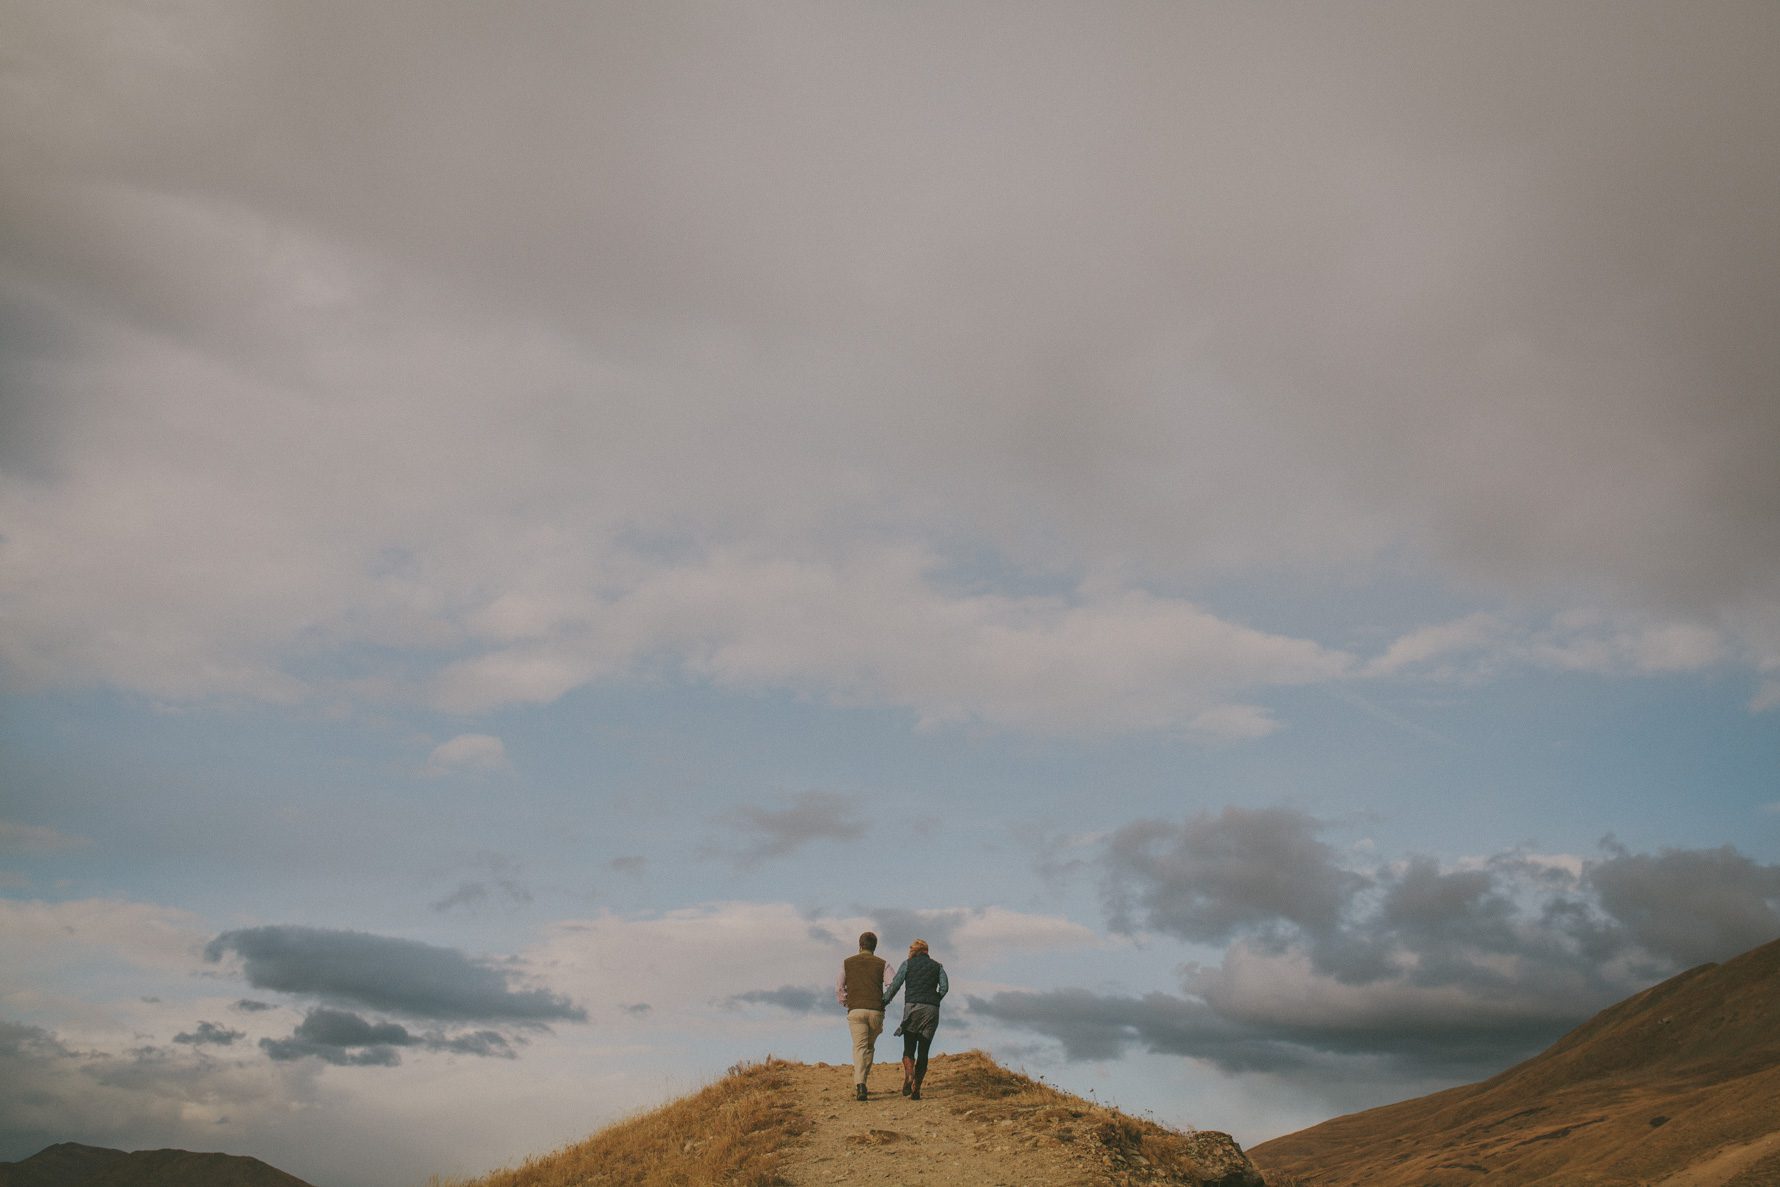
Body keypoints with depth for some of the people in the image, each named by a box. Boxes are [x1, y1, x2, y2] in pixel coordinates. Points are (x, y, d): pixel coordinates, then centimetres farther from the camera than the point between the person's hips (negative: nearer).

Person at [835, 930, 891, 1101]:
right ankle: (859, 1082, 15)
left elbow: (838, 988, 7)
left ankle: (859, 1085, -26)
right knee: (870, 1047, 19)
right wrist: (883, 1002, 11)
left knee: (860, 1048, -5)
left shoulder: (847, 963, 11)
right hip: (876, 1011, 1)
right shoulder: (882, 963, 9)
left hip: (855, 1011, 0)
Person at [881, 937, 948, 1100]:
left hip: (912, 1007, -2)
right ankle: (916, 1089, -2)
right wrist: (933, 1001, 12)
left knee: (908, 1050, 4)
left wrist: (882, 1003, 3)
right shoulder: (937, 966, 16)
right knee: (923, 1052, 7)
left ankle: (909, 1076, -24)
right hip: (931, 1010, 2)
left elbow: (895, 985, -1)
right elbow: (944, 987, 0)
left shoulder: (907, 964, 10)